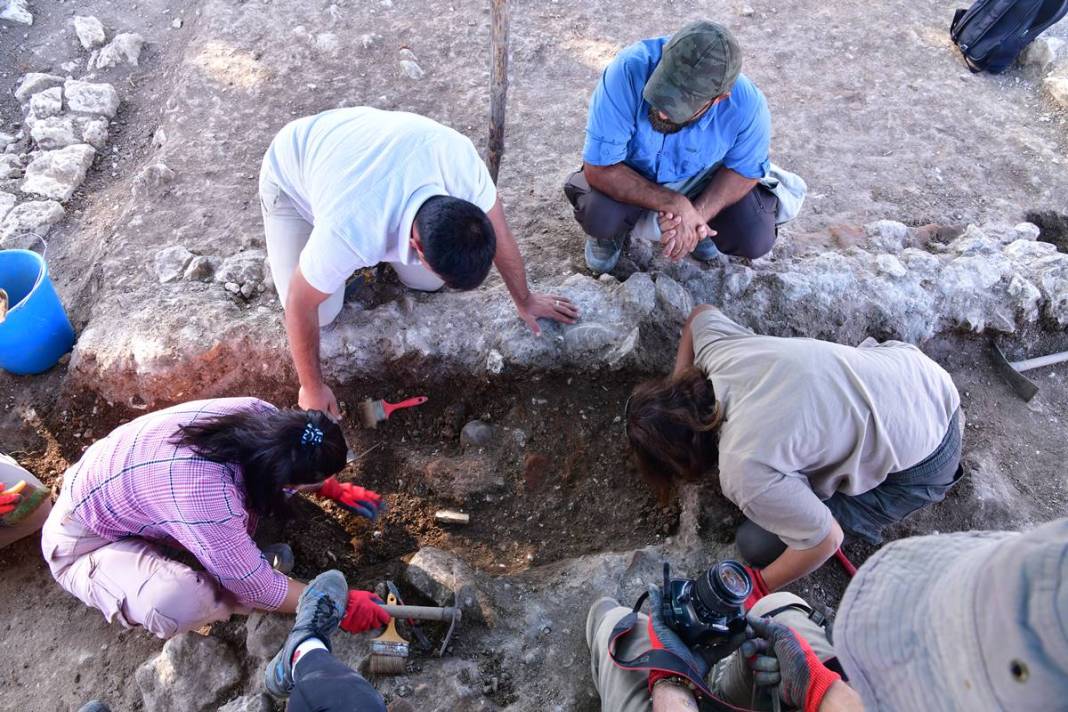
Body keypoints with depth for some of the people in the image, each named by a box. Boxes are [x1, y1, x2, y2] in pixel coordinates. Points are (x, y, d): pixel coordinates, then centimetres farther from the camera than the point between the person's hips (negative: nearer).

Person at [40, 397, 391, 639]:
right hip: (85, 542, -6)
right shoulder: (209, 502, -43)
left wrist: (334, 489, 6)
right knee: (177, 604, -36)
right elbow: (259, 590, -29)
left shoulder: (258, 415, -24)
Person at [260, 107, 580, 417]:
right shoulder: (348, 233, -46)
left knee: (428, 283, -6)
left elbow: (500, 236, -18)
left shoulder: (460, 158, -37)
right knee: (322, 314, -13)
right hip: (291, 174, -3)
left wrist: (525, 300, -4)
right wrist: (312, 388, -15)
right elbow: (300, 306, -28)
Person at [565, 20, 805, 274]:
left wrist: (697, 214, -29)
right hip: (631, 175, -1)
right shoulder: (628, 72, -36)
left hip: (701, 178, 2)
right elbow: (599, 168, -32)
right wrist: (674, 204, -37)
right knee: (600, 217, -32)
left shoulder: (748, 106, -30)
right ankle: (610, 229, 7)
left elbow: (745, 170, -11)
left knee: (755, 240, -17)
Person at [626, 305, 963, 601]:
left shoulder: (744, 470, -32)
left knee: (760, 545, -3)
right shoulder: (715, 347, -14)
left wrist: (755, 587, -6)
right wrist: (675, 385, 11)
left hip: (921, 463, -7)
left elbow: (824, 541, -20)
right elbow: (701, 313, 10)